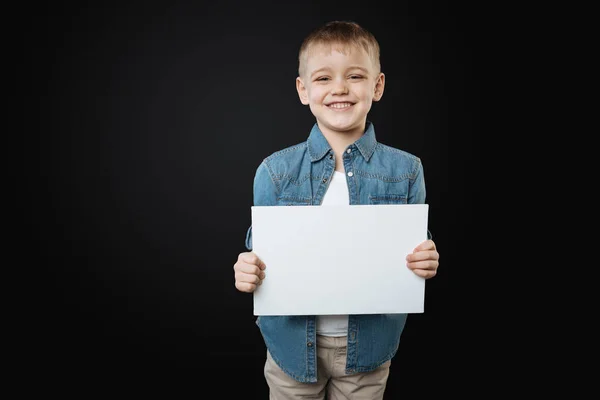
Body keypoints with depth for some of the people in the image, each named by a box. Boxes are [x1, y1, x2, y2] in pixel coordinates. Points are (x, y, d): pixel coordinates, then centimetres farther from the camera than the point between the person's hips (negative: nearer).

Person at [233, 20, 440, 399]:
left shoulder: (406, 171, -7)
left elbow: (418, 253, 1)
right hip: (292, 342, 0)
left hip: (368, 348, 1)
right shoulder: (275, 171, -8)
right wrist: (249, 272, -22)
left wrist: (426, 263, -20)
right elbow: (261, 259, -1)